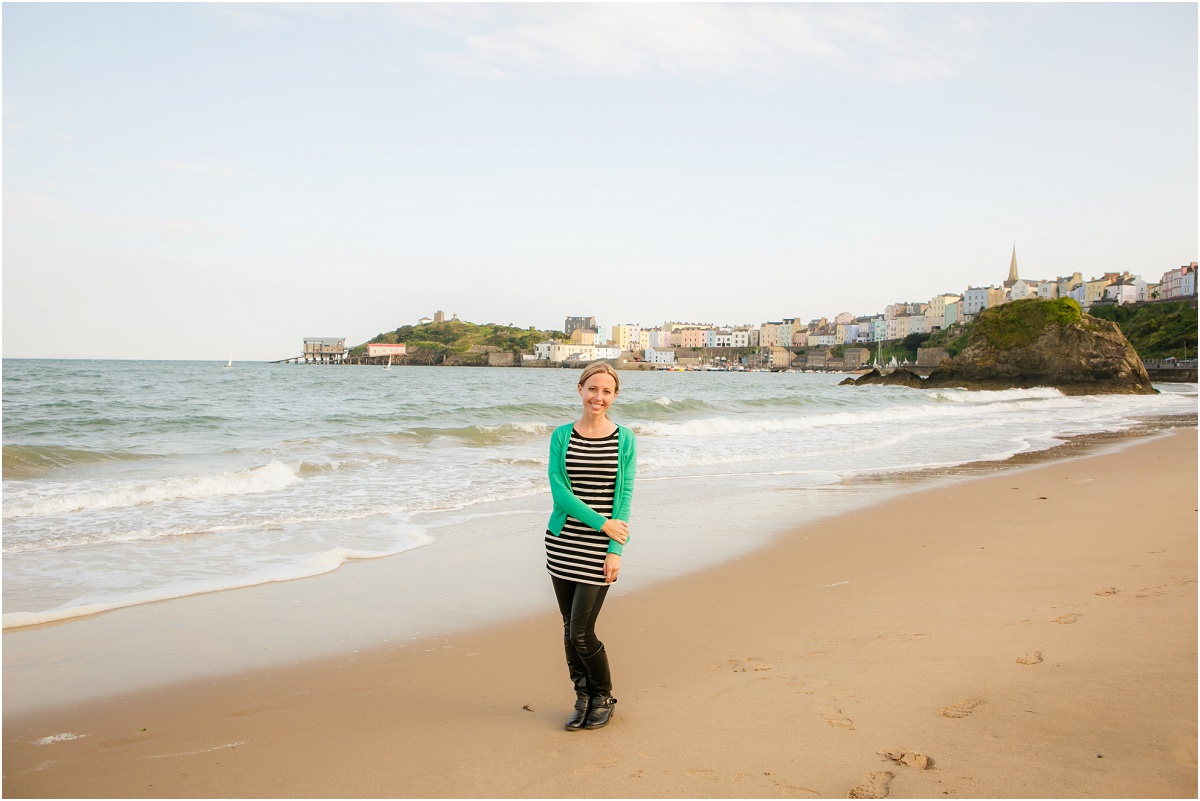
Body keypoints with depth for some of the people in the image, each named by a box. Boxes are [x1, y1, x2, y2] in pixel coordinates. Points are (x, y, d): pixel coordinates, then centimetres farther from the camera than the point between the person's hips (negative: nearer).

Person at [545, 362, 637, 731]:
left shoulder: (624, 440, -1)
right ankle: (583, 698, 28)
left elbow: (623, 497, -4)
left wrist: (615, 550, -10)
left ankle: (604, 697, 21)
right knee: (570, 630, 9)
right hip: (563, 543, 3)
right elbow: (559, 492, -5)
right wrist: (601, 522, -13)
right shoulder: (561, 436, 2)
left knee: (581, 633, -3)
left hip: (599, 548, -2)